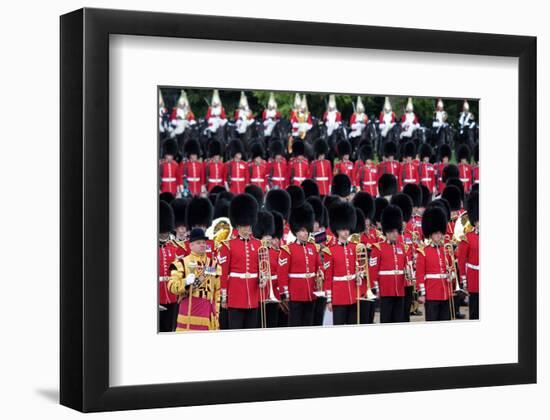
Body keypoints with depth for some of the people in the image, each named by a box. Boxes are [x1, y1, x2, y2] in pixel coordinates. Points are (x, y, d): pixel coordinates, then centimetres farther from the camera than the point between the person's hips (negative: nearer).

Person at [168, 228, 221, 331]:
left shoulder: (213, 264, 15)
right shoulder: (181, 263, 2)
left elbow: (217, 291, 16)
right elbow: (172, 287, -4)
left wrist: (217, 313, 11)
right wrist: (186, 282, -22)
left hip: (207, 310, 4)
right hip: (189, 310, -4)